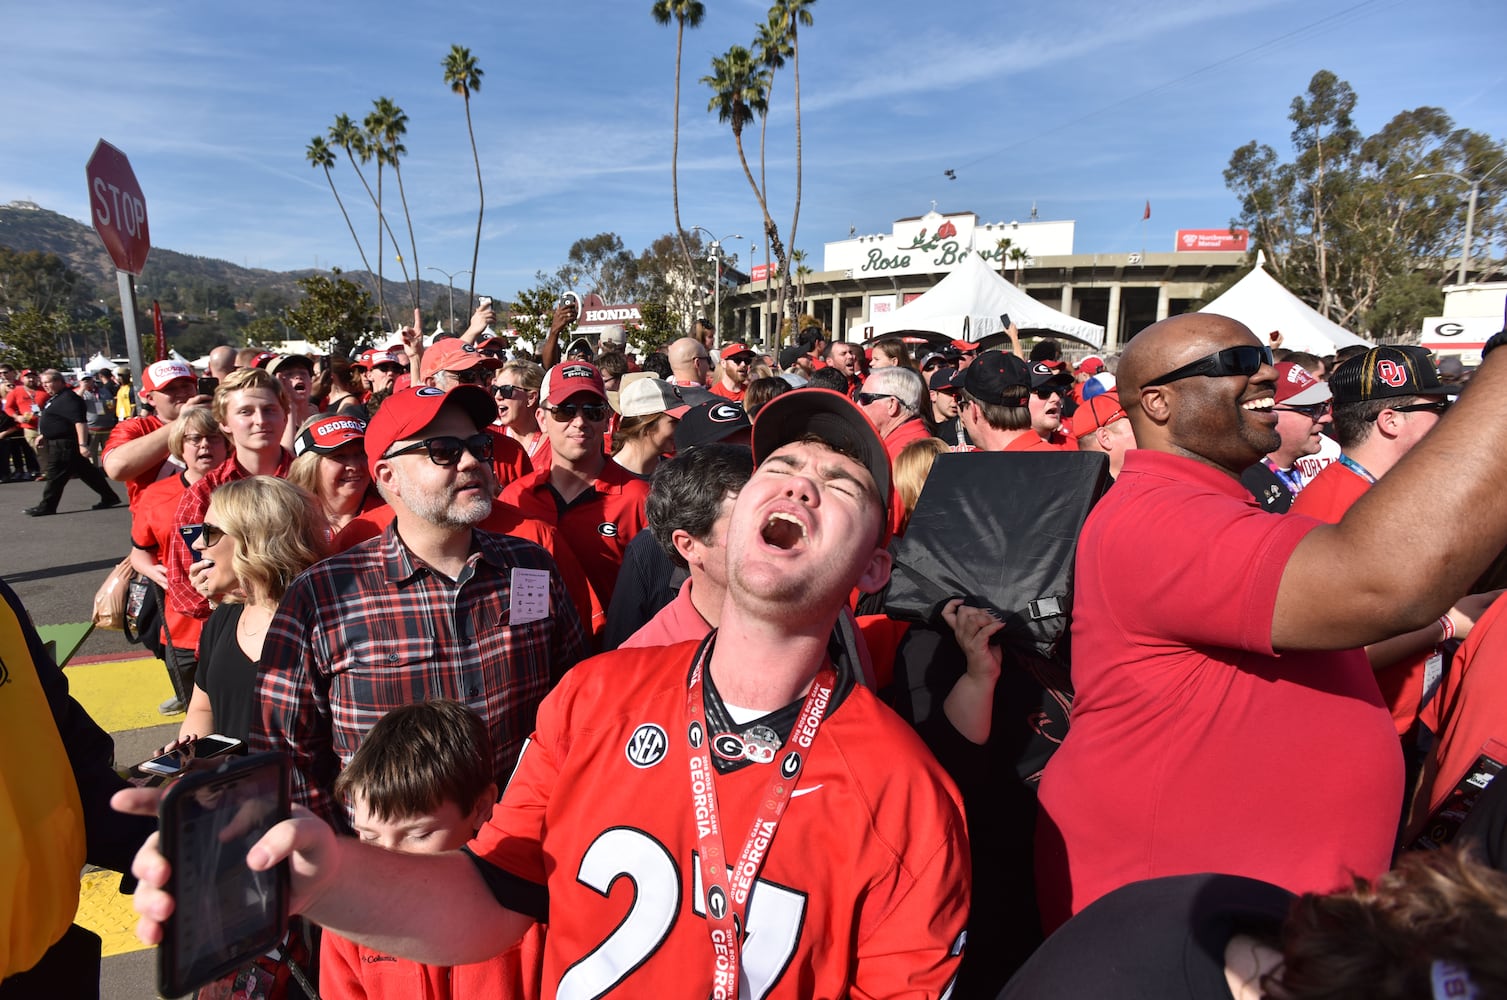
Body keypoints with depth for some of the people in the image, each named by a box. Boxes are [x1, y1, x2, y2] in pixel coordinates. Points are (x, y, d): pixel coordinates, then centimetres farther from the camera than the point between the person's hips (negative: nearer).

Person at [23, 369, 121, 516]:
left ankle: (47, 507, 3)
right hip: (60, 443, 11)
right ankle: (109, 497, 14)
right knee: (87, 472, 11)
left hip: (65, 444, -11)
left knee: (56, 475, -4)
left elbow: (80, 421, -26)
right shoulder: (55, 398, 17)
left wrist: (82, 444, -33)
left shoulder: (68, 398, -16)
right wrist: (44, 436, 24)